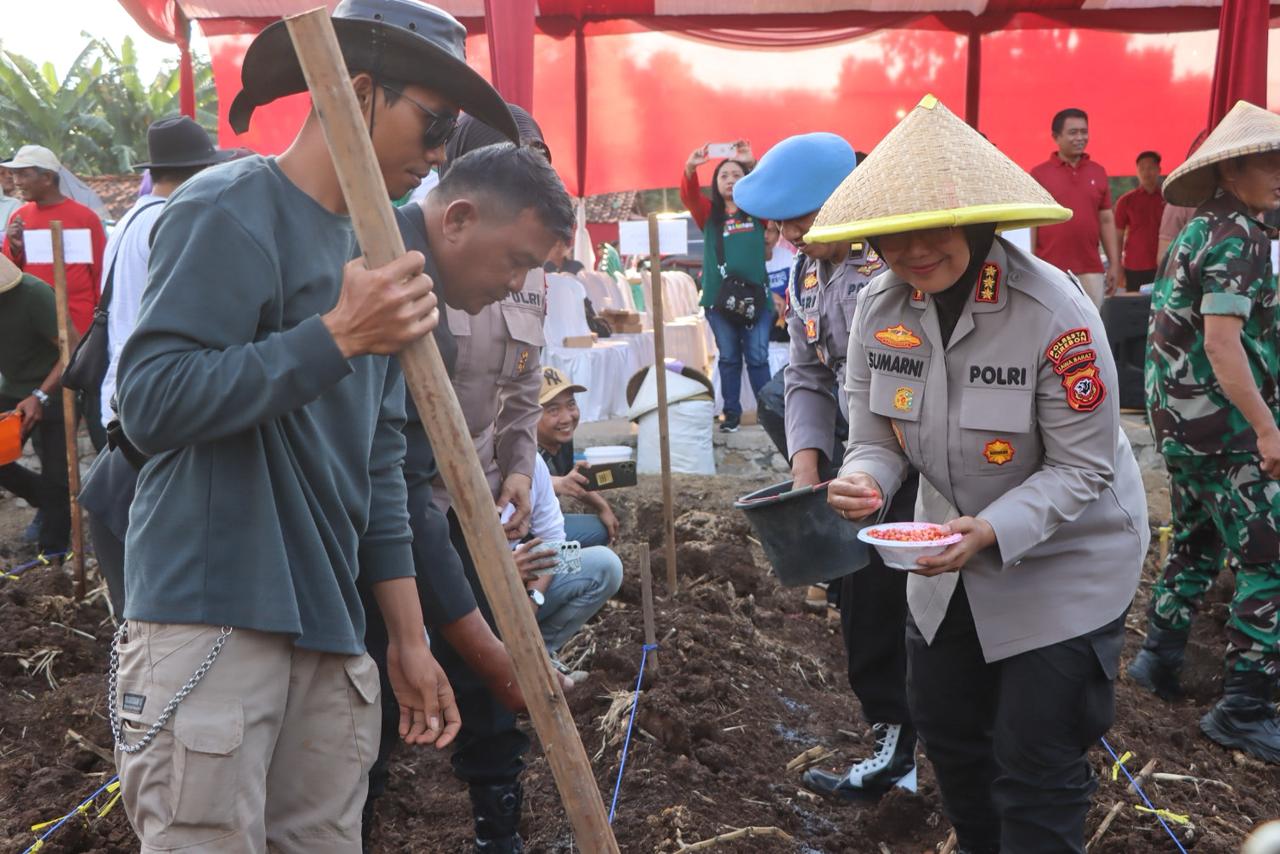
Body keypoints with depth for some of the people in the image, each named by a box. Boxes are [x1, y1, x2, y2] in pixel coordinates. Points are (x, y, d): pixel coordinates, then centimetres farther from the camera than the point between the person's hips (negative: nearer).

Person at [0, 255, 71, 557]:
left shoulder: (33, 294, -24)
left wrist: (40, 397, -27)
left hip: (54, 393, -6)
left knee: (55, 477, -4)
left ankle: (53, 553, 9)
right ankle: (47, 502, 27)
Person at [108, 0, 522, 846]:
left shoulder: (372, 253, 15)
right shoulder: (228, 212, -8)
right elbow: (152, 401, -18)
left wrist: (408, 638, 14)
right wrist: (337, 337, -23)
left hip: (330, 633, 7)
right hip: (211, 620, -7)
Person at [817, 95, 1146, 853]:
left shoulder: (1054, 314, -26)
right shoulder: (881, 309, -10)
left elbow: (1084, 466, -22)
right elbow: (879, 436, -4)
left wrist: (992, 531, -35)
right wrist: (866, 481, -27)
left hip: (1063, 563, -6)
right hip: (952, 561, 6)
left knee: (1034, 771, 0)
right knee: (947, 733, 21)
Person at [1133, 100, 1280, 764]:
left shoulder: (1198, 230, 13)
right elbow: (1222, 341, -23)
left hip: (1178, 420, 10)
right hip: (1223, 429, -10)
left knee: (1197, 541, 22)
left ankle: (1159, 658, 31)